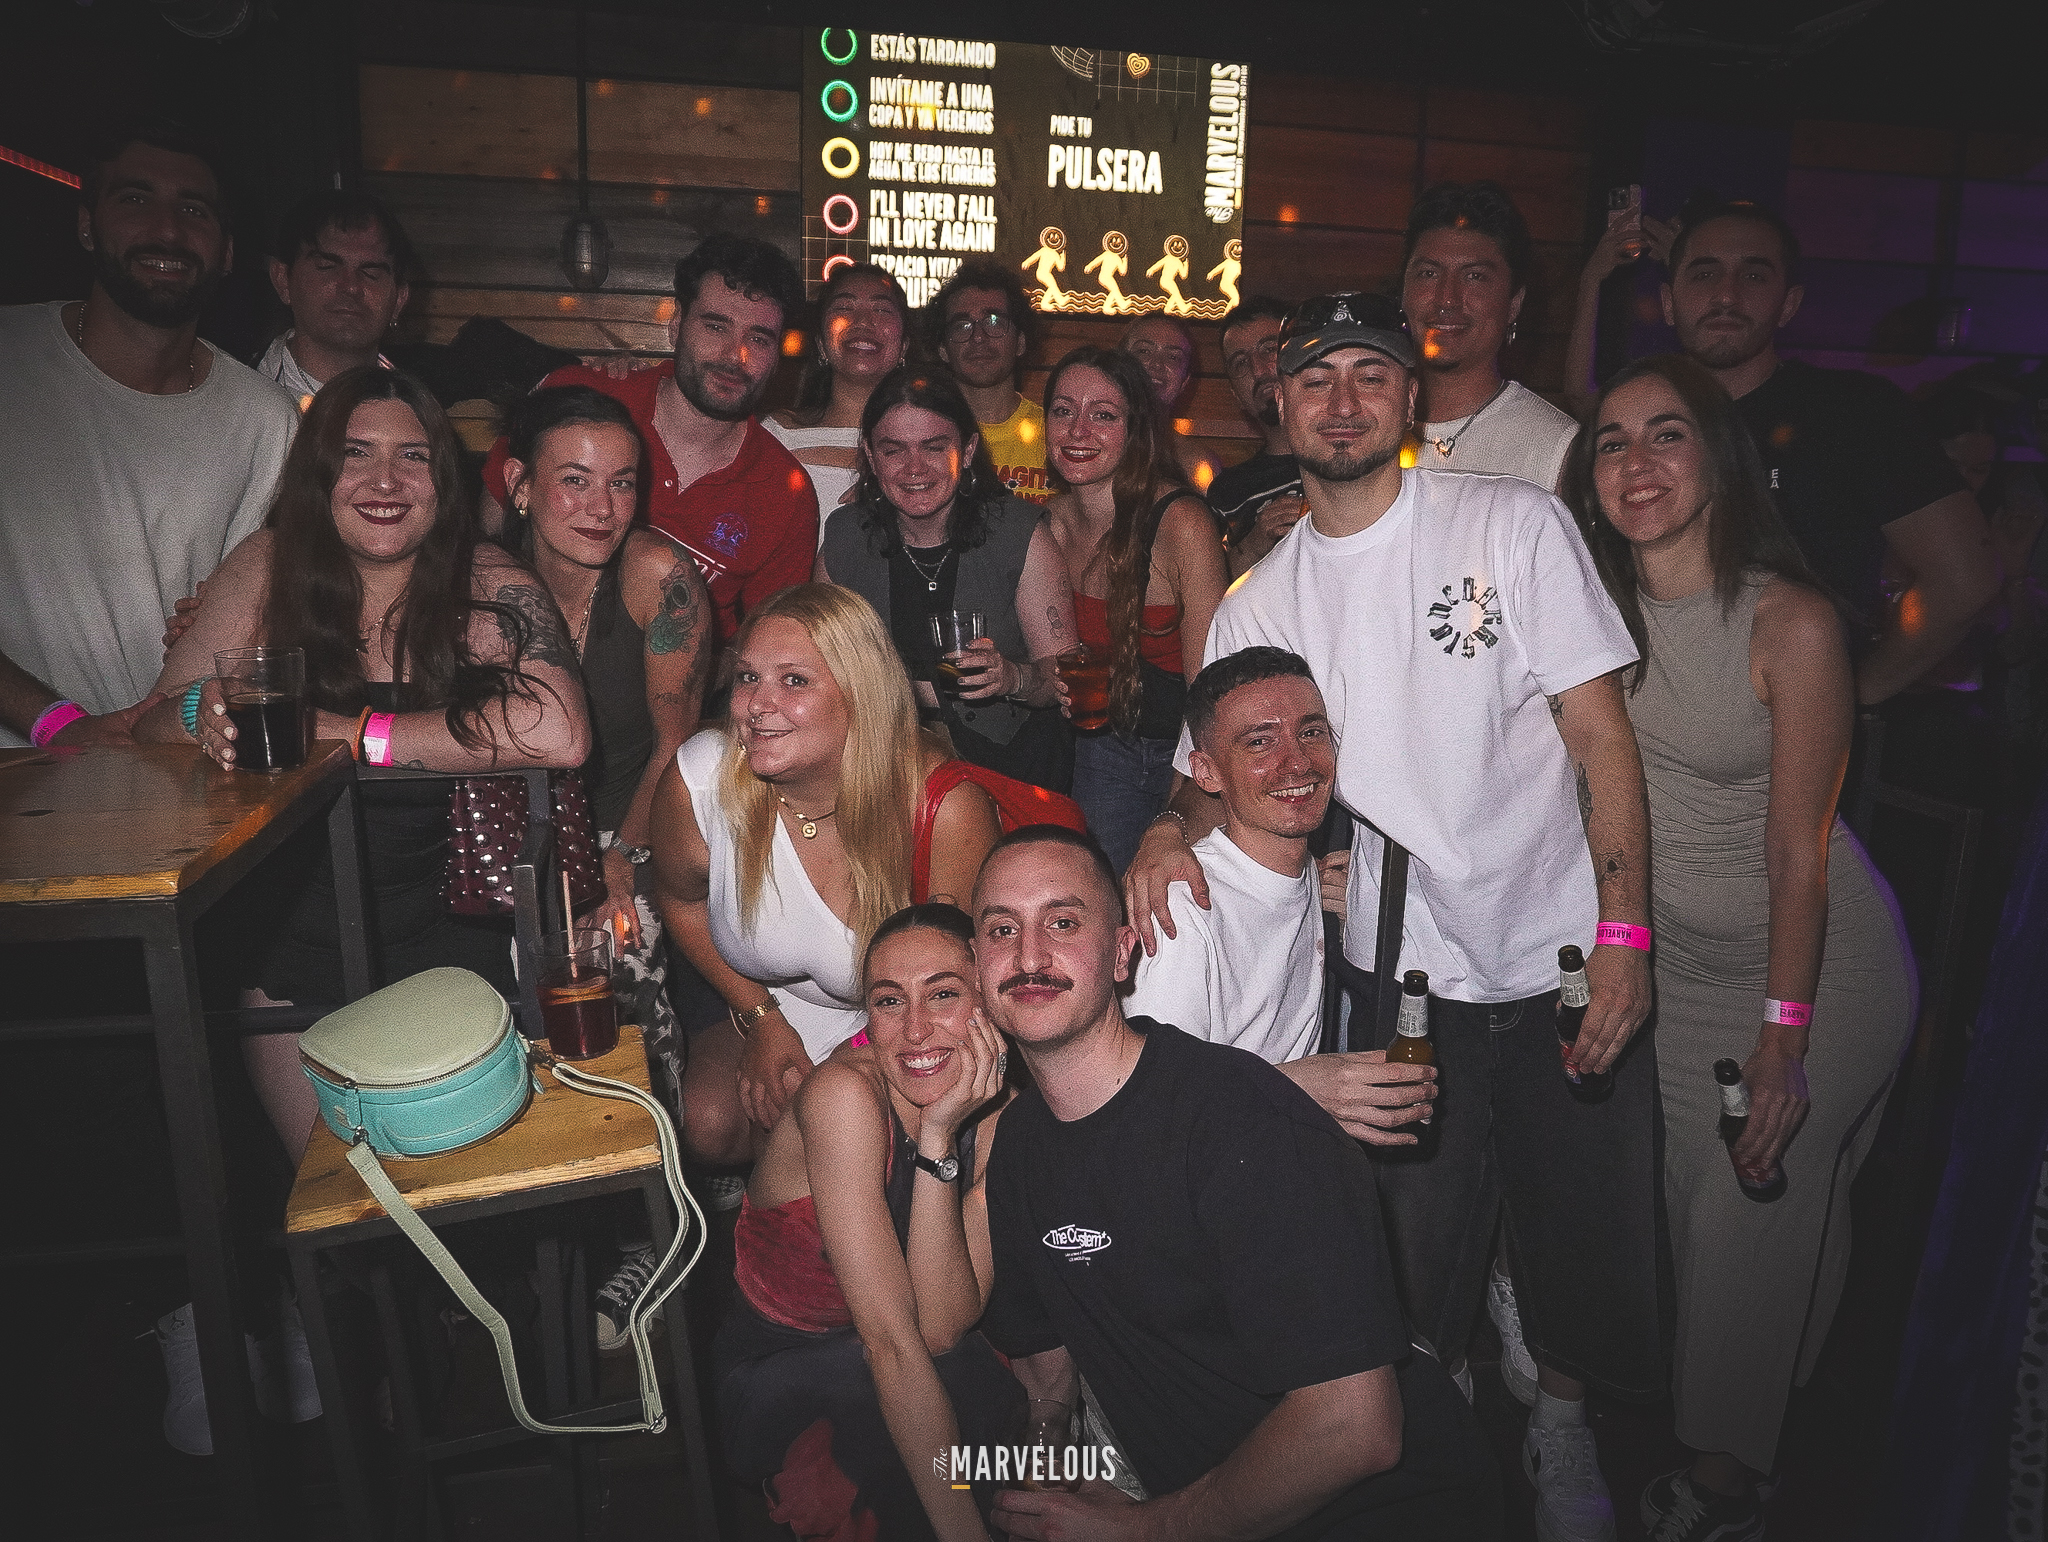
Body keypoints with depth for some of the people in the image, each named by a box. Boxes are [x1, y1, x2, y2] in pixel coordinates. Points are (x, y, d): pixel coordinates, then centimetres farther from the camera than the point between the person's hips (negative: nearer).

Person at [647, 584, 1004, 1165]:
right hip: (769, 1011, 3)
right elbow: (680, 898, 1)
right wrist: (760, 1018, -3)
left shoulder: (947, 809, -33)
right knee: (708, 1125, -19)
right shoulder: (697, 780, -24)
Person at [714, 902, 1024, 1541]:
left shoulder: (998, 1115, -13)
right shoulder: (845, 1093, -28)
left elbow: (941, 1328, -25)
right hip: (771, 1375, -4)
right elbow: (893, 1344, -31)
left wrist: (939, 1135, -33)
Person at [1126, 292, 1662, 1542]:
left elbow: (1602, 735, -6)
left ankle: (1563, 1424, 44)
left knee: (1585, 1238, 13)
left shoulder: (1516, 523, -4)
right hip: (1401, 977, 1)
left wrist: (1625, 933, -12)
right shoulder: (1259, 601, 3)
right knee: (1422, 1249, 10)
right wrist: (1173, 827, -17)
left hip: (1564, 964, -1)